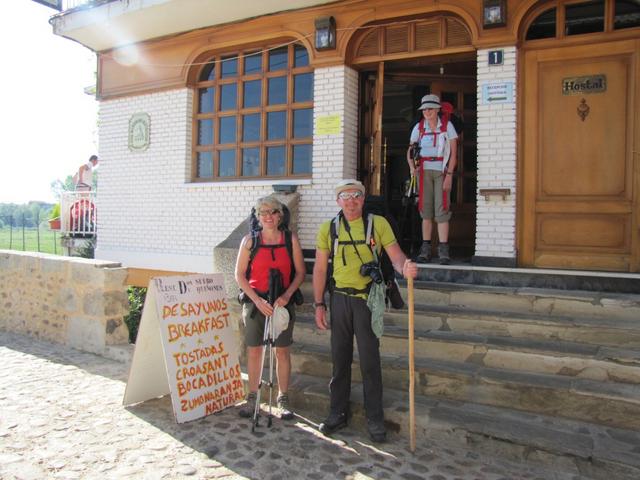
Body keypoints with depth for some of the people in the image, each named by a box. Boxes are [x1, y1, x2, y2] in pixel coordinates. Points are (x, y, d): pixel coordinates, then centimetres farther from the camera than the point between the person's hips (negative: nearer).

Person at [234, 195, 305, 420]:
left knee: (282, 351, 5)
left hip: (282, 301, 0)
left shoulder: (290, 239, 0)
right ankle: (252, 397, 23)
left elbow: (300, 272, 2)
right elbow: (240, 275, -1)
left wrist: (287, 295, -12)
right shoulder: (250, 240, -1)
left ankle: (283, 398, 20)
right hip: (255, 302, 0)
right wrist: (257, 300, -11)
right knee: (254, 350, 8)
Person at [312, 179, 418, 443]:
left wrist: (405, 268, -32)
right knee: (340, 358, 12)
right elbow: (320, 269, 4)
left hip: (368, 299, -2)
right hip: (339, 299, 2)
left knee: (370, 360, 3)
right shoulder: (328, 228, 2)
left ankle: (375, 419, 18)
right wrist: (319, 304, 1)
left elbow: (395, 255, -8)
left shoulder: (378, 223, -2)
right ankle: (338, 413, 28)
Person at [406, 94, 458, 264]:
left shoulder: (447, 125, 1)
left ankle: (443, 250, -7)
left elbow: (454, 152, -2)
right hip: (424, 170, 3)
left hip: (442, 171, -2)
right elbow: (410, 150, 10)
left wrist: (449, 174, -11)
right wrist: (412, 166, -9)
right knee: (426, 209, 3)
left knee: (441, 209, -9)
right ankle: (426, 249, 7)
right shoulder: (419, 127, 7)